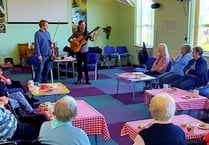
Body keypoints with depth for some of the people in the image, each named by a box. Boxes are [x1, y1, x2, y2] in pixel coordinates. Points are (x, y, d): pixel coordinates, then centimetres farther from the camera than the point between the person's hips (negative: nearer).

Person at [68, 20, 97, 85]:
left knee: (85, 65, 0)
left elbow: (92, 39, -14)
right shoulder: (76, 33, 2)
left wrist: (94, 34, -31)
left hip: (85, 51, -1)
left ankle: (87, 80, 4)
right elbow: (69, 39, -2)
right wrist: (75, 41, -18)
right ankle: (79, 79, 16)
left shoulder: (87, 32, 1)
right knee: (79, 65, 7)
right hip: (78, 51, 1)